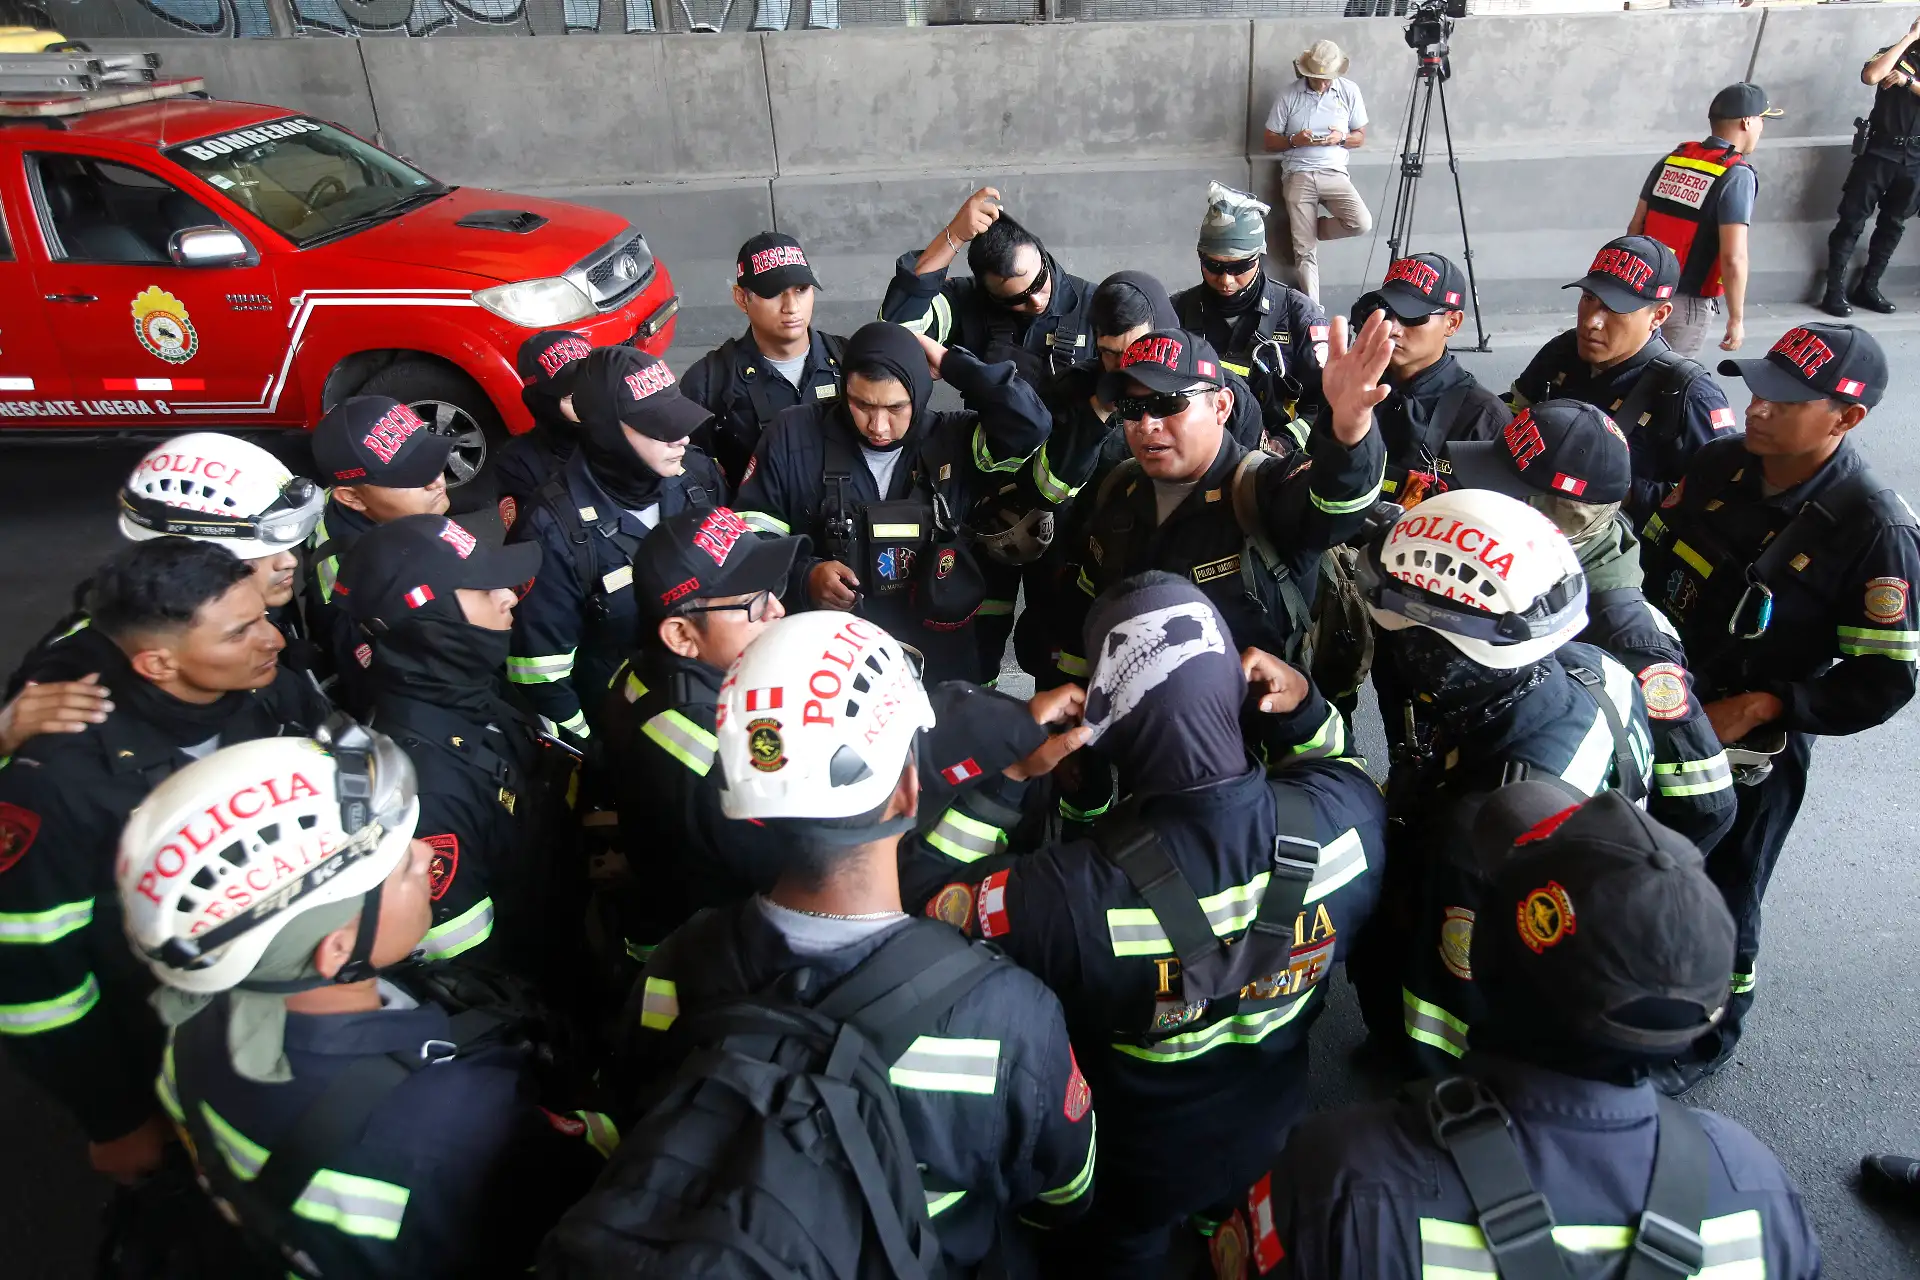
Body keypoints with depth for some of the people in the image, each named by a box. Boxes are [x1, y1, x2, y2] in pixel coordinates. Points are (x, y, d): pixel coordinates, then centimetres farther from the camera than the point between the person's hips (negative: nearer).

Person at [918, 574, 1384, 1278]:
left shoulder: (1067, 893, -47)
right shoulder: (1345, 816, -30)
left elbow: (933, 922, -30)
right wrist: (1305, 708, -19)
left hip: (1135, 1172, -2)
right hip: (1275, 1141, 3)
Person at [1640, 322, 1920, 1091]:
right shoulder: (1717, 465, -7)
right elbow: (1650, 564, 5)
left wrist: (1758, 707, -23)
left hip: (1753, 755, -5)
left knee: (1717, 907, 15)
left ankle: (1706, 1037, 42)